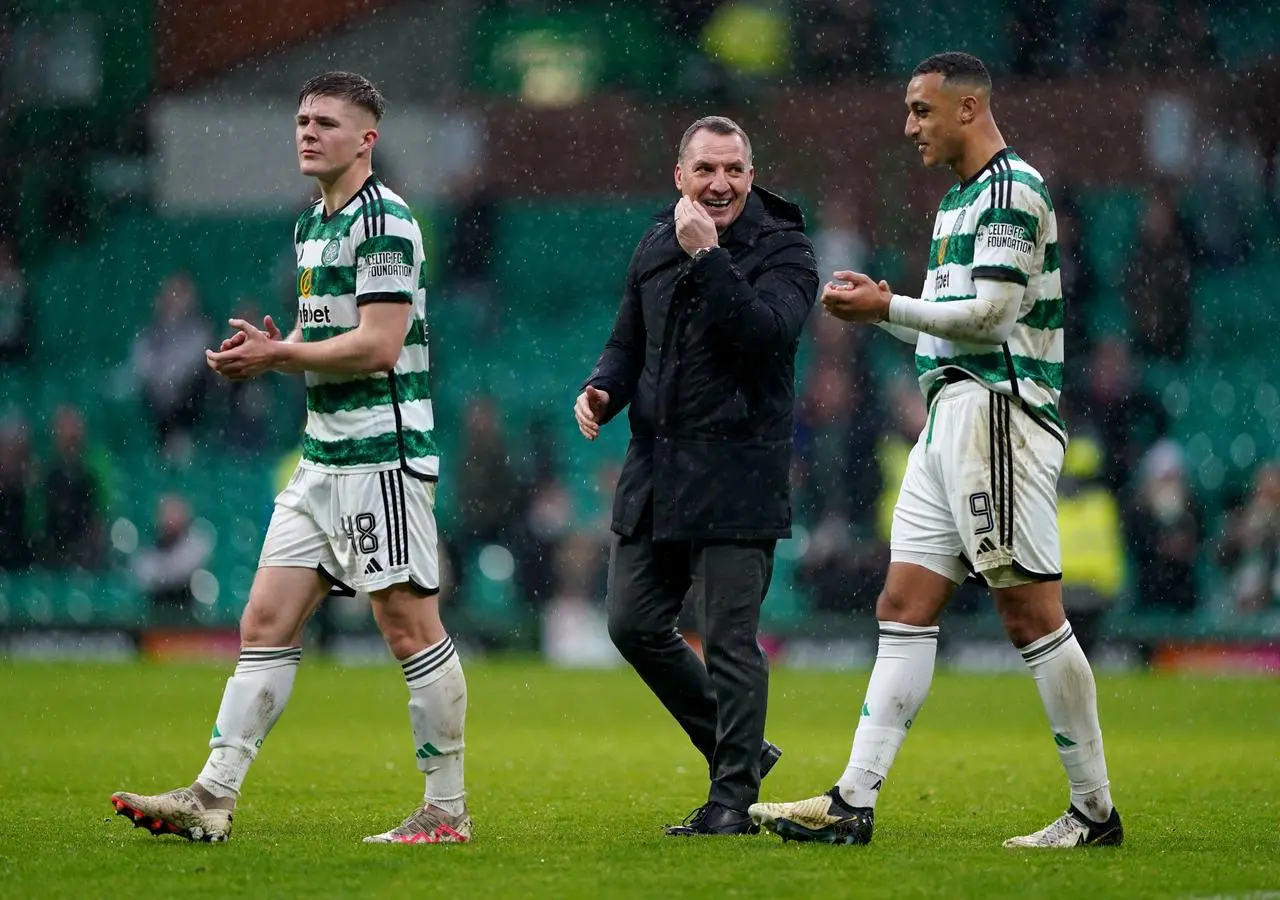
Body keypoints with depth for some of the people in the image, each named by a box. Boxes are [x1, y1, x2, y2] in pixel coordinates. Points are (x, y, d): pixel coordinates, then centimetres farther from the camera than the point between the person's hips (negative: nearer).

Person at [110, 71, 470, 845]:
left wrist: (276, 354, -13)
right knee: (267, 621, 4)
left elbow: (378, 345, -19)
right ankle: (212, 799, 3)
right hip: (323, 455, 9)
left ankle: (448, 809, 3)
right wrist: (270, 350, 4)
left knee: (410, 625, -5)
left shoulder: (383, 220, -12)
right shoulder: (314, 225, 17)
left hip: (383, 453, -9)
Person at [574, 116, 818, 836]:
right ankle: (738, 748, 23)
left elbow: (765, 332, -23)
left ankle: (734, 799, 1)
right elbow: (630, 342, 23)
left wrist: (707, 257, -24)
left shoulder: (783, 251, -6)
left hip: (738, 473, -7)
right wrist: (604, 390, 3)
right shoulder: (655, 248, 13)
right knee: (635, 624, 7)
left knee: (730, 638, -7)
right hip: (654, 469, 7)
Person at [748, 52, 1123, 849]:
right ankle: (854, 803, 1)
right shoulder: (960, 198, 20)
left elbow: (990, 312, -18)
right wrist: (878, 305, 10)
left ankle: (1096, 811, -2)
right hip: (950, 418, 10)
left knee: (1032, 612, -8)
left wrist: (887, 307, -10)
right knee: (904, 609, 4)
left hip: (999, 412, -10)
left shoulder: (1013, 190, -10)